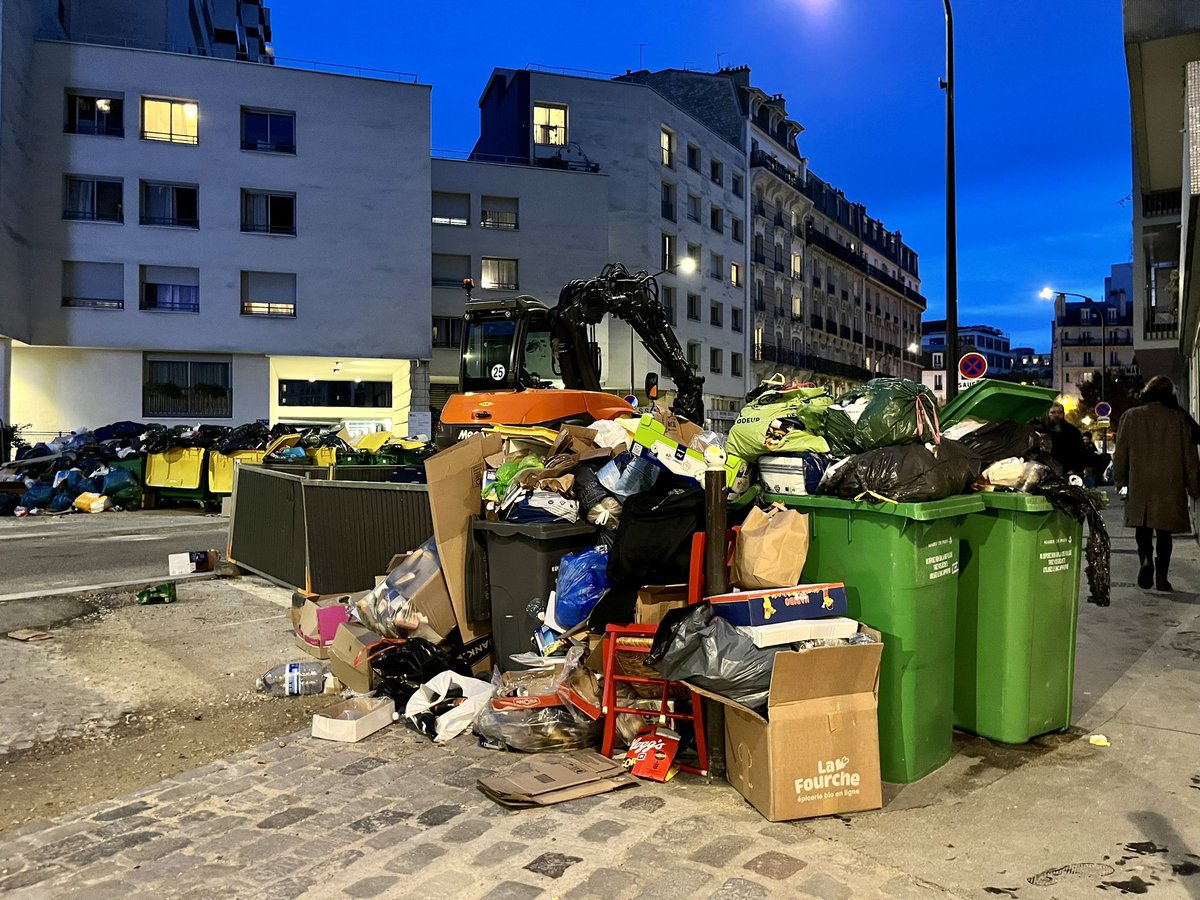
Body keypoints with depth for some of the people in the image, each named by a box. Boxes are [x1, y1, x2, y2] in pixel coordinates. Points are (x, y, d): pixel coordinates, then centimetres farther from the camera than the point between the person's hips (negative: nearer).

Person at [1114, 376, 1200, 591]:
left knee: (1143, 529, 11)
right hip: (1170, 487, 0)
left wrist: (1120, 480, 16)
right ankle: (1161, 576, 7)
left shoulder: (1131, 417, -2)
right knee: (1164, 533, 9)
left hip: (1139, 486, 0)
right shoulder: (1178, 419, -3)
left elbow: (1120, 453, 2)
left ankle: (1145, 558, -14)